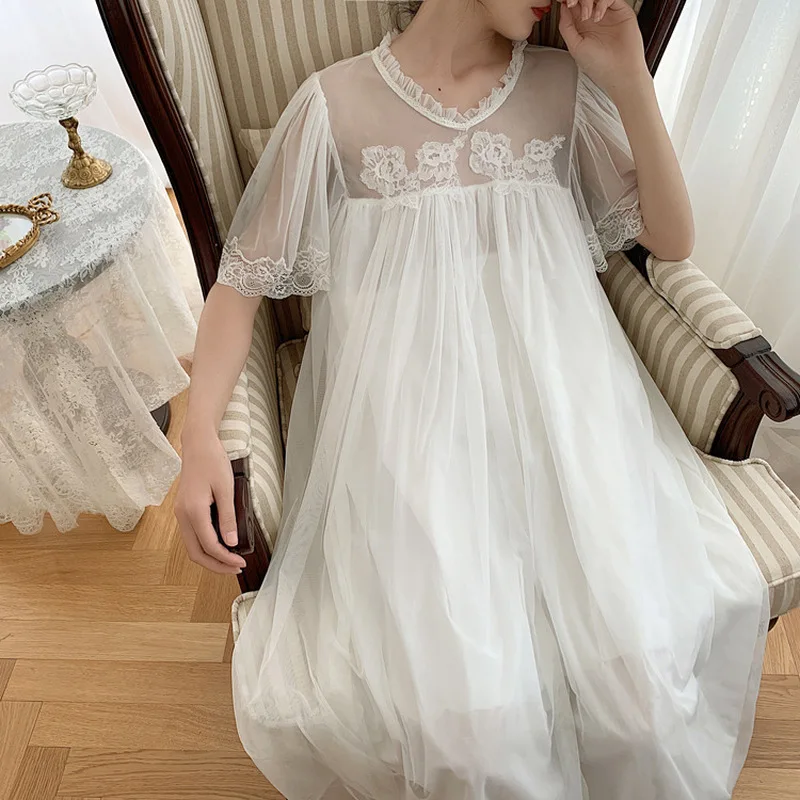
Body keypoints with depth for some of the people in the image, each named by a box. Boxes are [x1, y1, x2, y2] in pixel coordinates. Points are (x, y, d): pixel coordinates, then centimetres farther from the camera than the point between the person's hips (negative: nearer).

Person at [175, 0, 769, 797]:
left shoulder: (564, 87, 9)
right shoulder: (334, 102, 1)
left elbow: (672, 239, 12)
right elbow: (242, 279, 1)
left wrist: (629, 81, 1)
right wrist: (201, 437, -14)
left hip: (551, 389, 3)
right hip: (406, 410, -2)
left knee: (644, 648, -17)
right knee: (450, 695, -21)